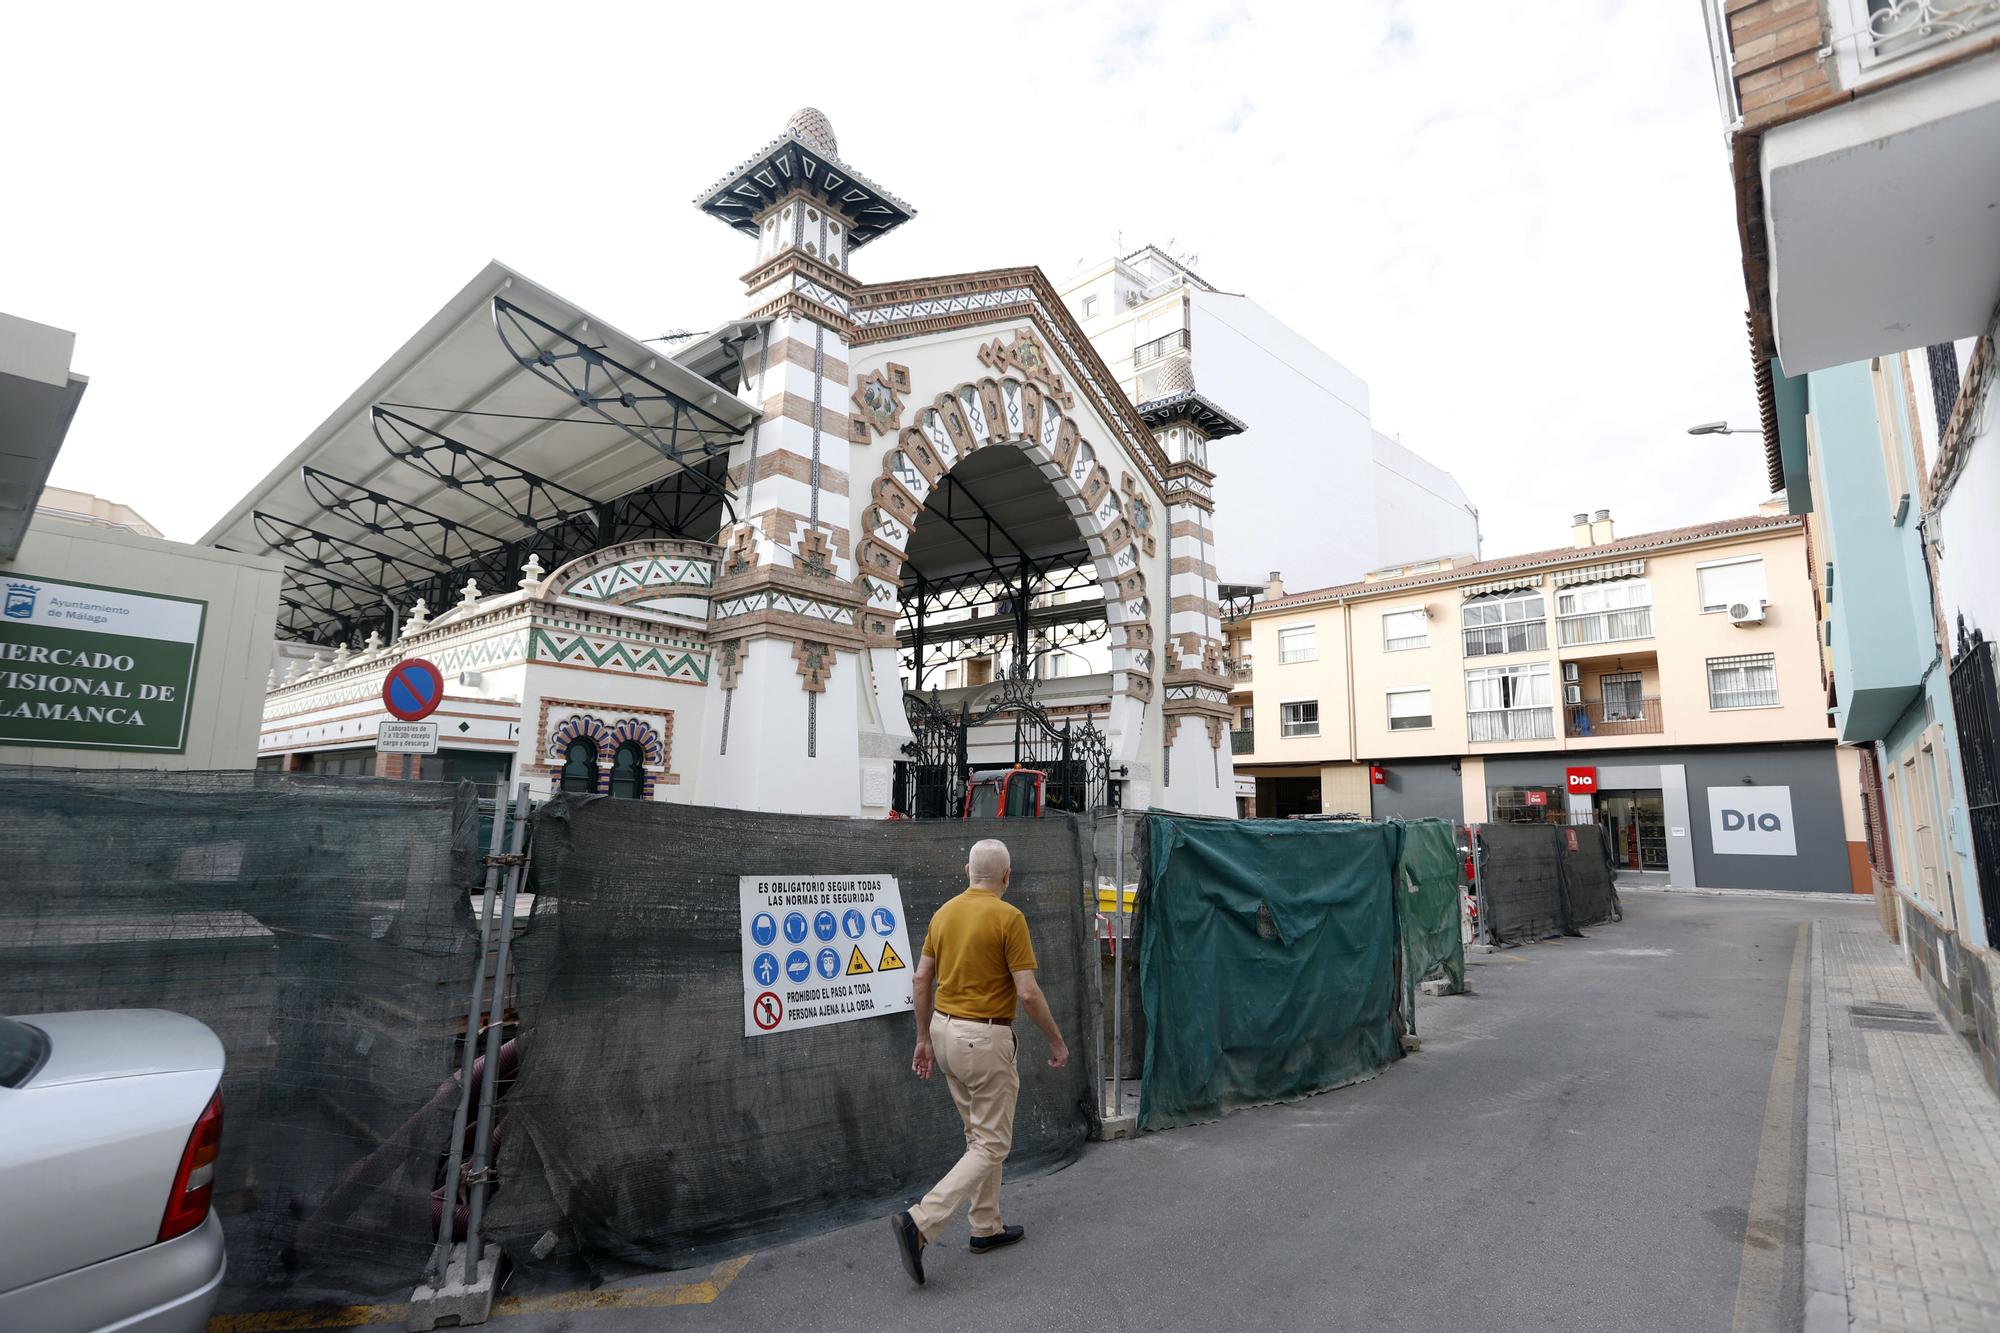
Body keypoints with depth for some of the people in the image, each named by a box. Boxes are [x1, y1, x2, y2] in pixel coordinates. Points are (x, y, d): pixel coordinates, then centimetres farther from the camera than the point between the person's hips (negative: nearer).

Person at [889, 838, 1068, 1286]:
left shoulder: (944, 912, 4)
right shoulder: (1008, 917, -17)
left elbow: (920, 979, 8)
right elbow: (1028, 992, -19)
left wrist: (923, 1039, 16)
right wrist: (1057, 1041, -5)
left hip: (945, 1030, 8)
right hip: (985, 1038, -8)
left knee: (980, 1136, 22)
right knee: (991, 1145, 3)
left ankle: (987, 1227, 30)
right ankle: (919, 1223, -8)